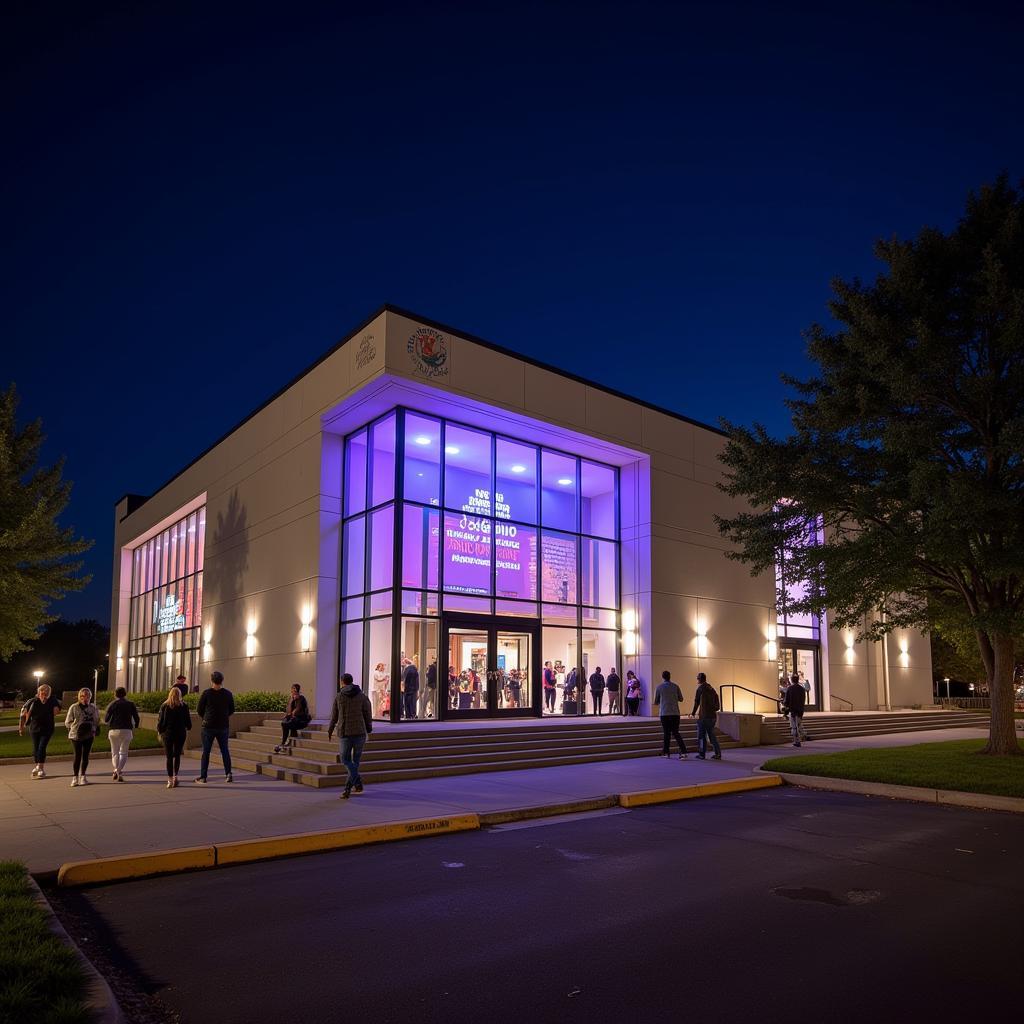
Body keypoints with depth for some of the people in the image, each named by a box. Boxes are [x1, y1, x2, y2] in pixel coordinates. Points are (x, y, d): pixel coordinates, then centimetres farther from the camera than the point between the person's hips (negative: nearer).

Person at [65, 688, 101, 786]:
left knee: (85, 756, 6)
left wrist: (95, 730, -2)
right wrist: (76, 726, -10)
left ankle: (83, 776, 16)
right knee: (78, 755, -5)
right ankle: (75, 777, 4)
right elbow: (67, 722, 3)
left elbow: (96, 721, 13)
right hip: (76, 735, -2)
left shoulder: (94, 708, 4)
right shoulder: (74, 707, -3)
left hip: (89, 735, 2)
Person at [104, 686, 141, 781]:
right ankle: (119, 771, -10)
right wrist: (135, 728, 19)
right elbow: (136, 718, 4)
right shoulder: (130, 704, 7)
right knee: (123, 753, 9)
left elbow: (106, 719, -1)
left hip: (113, 730, 0)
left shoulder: (112, 704, 3)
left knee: (114, 752, 12)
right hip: (127, 730, 0)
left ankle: (115, 770, -9)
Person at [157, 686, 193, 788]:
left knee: (169, 757, 5)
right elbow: (188, 719, 3)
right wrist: (189, 728, 23)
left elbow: (160, 720, -2)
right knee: (177, 755, 13)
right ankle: (175, 776, 2)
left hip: (167, 733, 0)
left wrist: (159, 731, 13)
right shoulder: (184, 706, -3)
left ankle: (170, 779, 2)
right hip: (180, 733, 0)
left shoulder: (164, 706, -4)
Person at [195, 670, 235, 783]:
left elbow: (199, 711, -1)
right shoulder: (228, 694, 0)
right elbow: (232, 711, 8)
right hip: (224, 726, 2)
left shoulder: (206, 693, -7)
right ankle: (228, 774, 2)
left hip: (208, 726, -2)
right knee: (225, 750, 10)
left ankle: (203, 777, 8)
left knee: (206, 751, 6)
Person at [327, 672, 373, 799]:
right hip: (360, 733, 0)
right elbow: (368, 716, 1)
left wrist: (329, 731, 23)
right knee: (355, 761, 14)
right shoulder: (362, 696, -1)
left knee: (346, 760, 12)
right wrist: (368, 730, 16)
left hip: (344, 733, 0)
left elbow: (334, 717, 7)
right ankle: (348, 789, 10)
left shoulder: (338, 696, 1)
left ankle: (358, 783, -9)